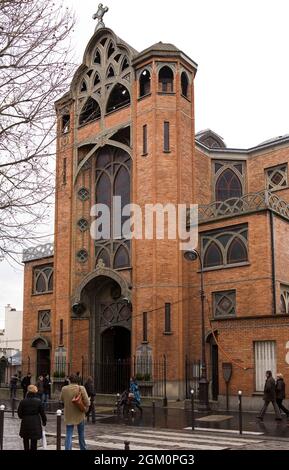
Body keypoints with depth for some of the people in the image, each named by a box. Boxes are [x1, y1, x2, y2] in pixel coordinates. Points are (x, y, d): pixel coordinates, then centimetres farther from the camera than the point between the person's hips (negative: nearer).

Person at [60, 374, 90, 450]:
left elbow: (61, 400, 9)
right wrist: (86, 409, 5)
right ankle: (83, 448, 30)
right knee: (81, 434, 17)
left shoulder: (64, 389, -6)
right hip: (79, 414, -1)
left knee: (69, 435, 4)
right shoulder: (81, 388, -13)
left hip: (68, 415, 1)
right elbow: (87, 402, -14)